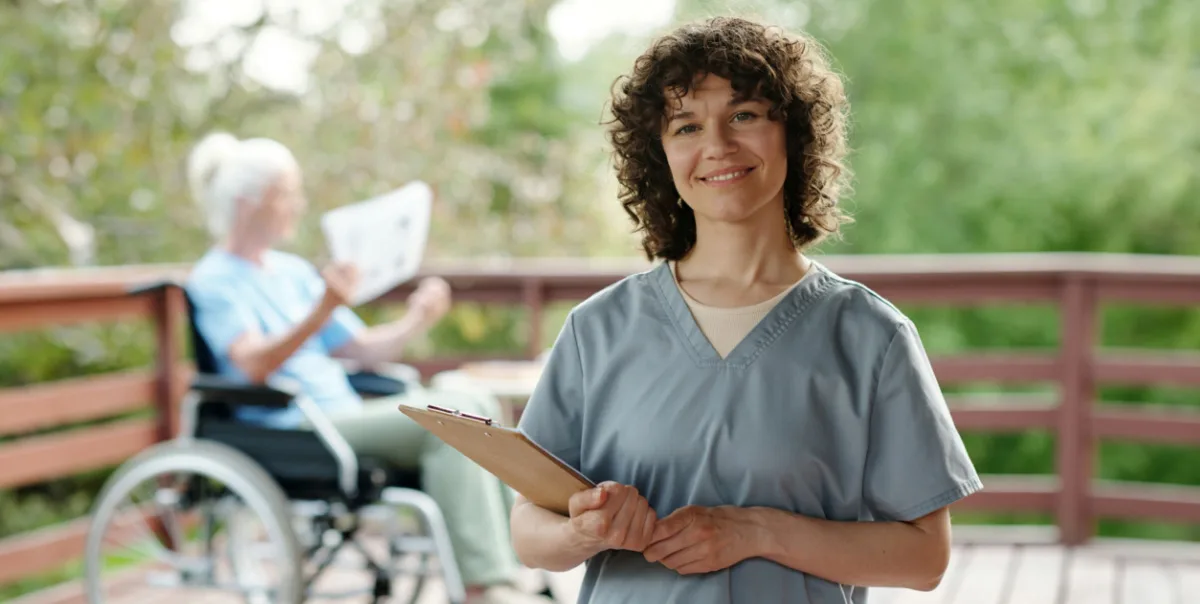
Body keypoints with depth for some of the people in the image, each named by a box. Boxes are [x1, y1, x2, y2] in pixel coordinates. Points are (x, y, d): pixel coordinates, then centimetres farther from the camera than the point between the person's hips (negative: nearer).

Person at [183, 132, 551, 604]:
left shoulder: (294, 271, 22)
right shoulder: (213, 281, -2)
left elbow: (360, 350, 21)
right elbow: (254, 366, -20)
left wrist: (414, 323, 2)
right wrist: (321, 312, -34)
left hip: (344, 417, 8)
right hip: (291, 432, -7)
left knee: (477, 405, -14)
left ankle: (515, 559, -16)